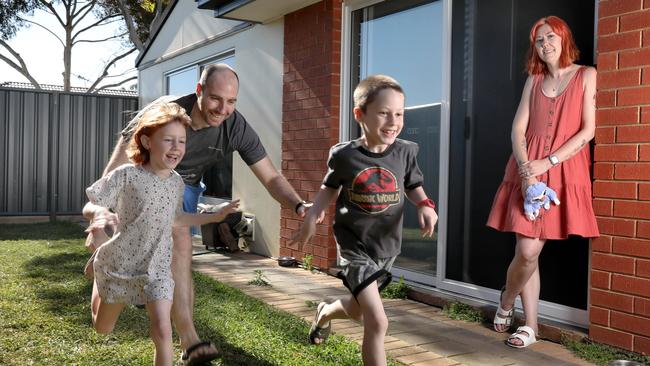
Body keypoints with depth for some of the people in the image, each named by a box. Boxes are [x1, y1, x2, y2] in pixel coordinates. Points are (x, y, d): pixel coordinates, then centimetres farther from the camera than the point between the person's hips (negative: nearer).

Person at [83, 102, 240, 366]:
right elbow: (89, 208, -16)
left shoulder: (177, 182, -4)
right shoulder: (126, 175, -20)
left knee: (162, 331, -13)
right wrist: (101, 217, -40)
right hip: (118, 264, -2)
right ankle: (98, 294, 55)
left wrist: (214, 217, 10)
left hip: (156, 267, 2)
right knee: (102, 329, 21)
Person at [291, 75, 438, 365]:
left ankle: (324, 313, 57)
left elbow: (414, 187, 7)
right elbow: (329, 189, 7)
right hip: (355, 245, -4)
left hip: (387, 246, 4)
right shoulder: (343, 155, -12)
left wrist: (425, 205, -14)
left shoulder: (405, 151, -8)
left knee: (357, 310, 22)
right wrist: (311, 217, -4)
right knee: (377, 322, -16)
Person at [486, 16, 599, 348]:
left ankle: (506, 303, 19)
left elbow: (587, 131, -4)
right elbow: (517, 129, 5)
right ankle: (530, 326, 15)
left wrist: (546, 163, -12)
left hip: (564, 174, -2)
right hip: (528, 173, 2)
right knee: (526, 252, -4)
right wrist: (526, 170, -11)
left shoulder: (586, 76, 4)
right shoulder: (534, 80, 14)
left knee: (530, 252, -6)